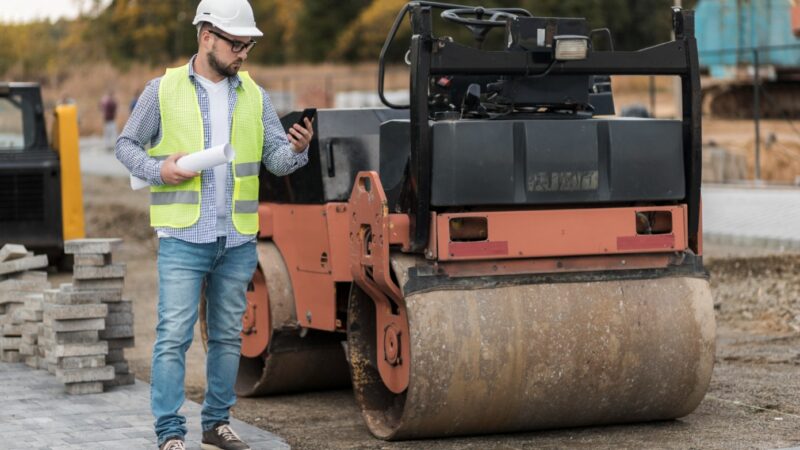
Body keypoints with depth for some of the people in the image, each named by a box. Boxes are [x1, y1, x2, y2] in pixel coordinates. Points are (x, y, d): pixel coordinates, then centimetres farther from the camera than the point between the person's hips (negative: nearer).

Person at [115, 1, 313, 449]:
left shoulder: (254, 96, 8)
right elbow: (127, 145, 6)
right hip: (184, 238, -4)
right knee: (174, 335, -8)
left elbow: (277, 159, 5)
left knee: (228, 336, 11)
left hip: (239, 240, 4)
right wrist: (159, 170, -13)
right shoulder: (163, 90, 0)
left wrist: (297, 149, -17)